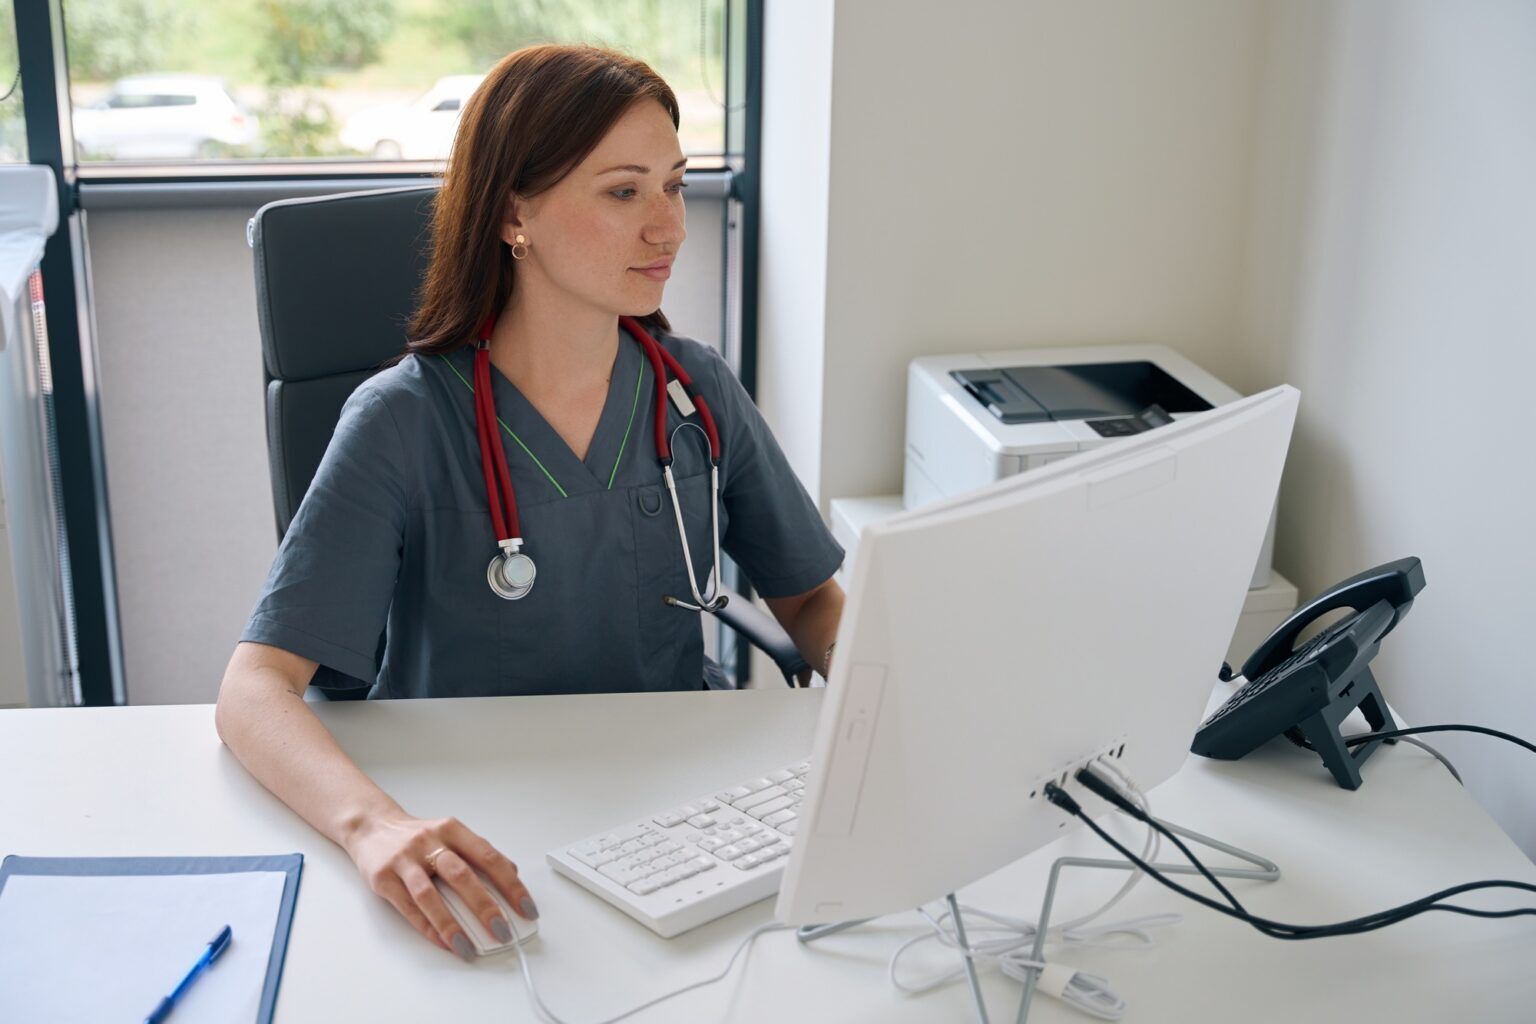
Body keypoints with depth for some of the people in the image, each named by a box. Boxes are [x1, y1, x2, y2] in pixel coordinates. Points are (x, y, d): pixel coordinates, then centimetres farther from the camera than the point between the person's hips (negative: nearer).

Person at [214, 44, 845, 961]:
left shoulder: (699, 391, 0)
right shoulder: (405, 422, -13)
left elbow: (811, 598, 11)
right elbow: (256, 687, -20)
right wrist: (374, 824, -41)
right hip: (472, 836, -3)